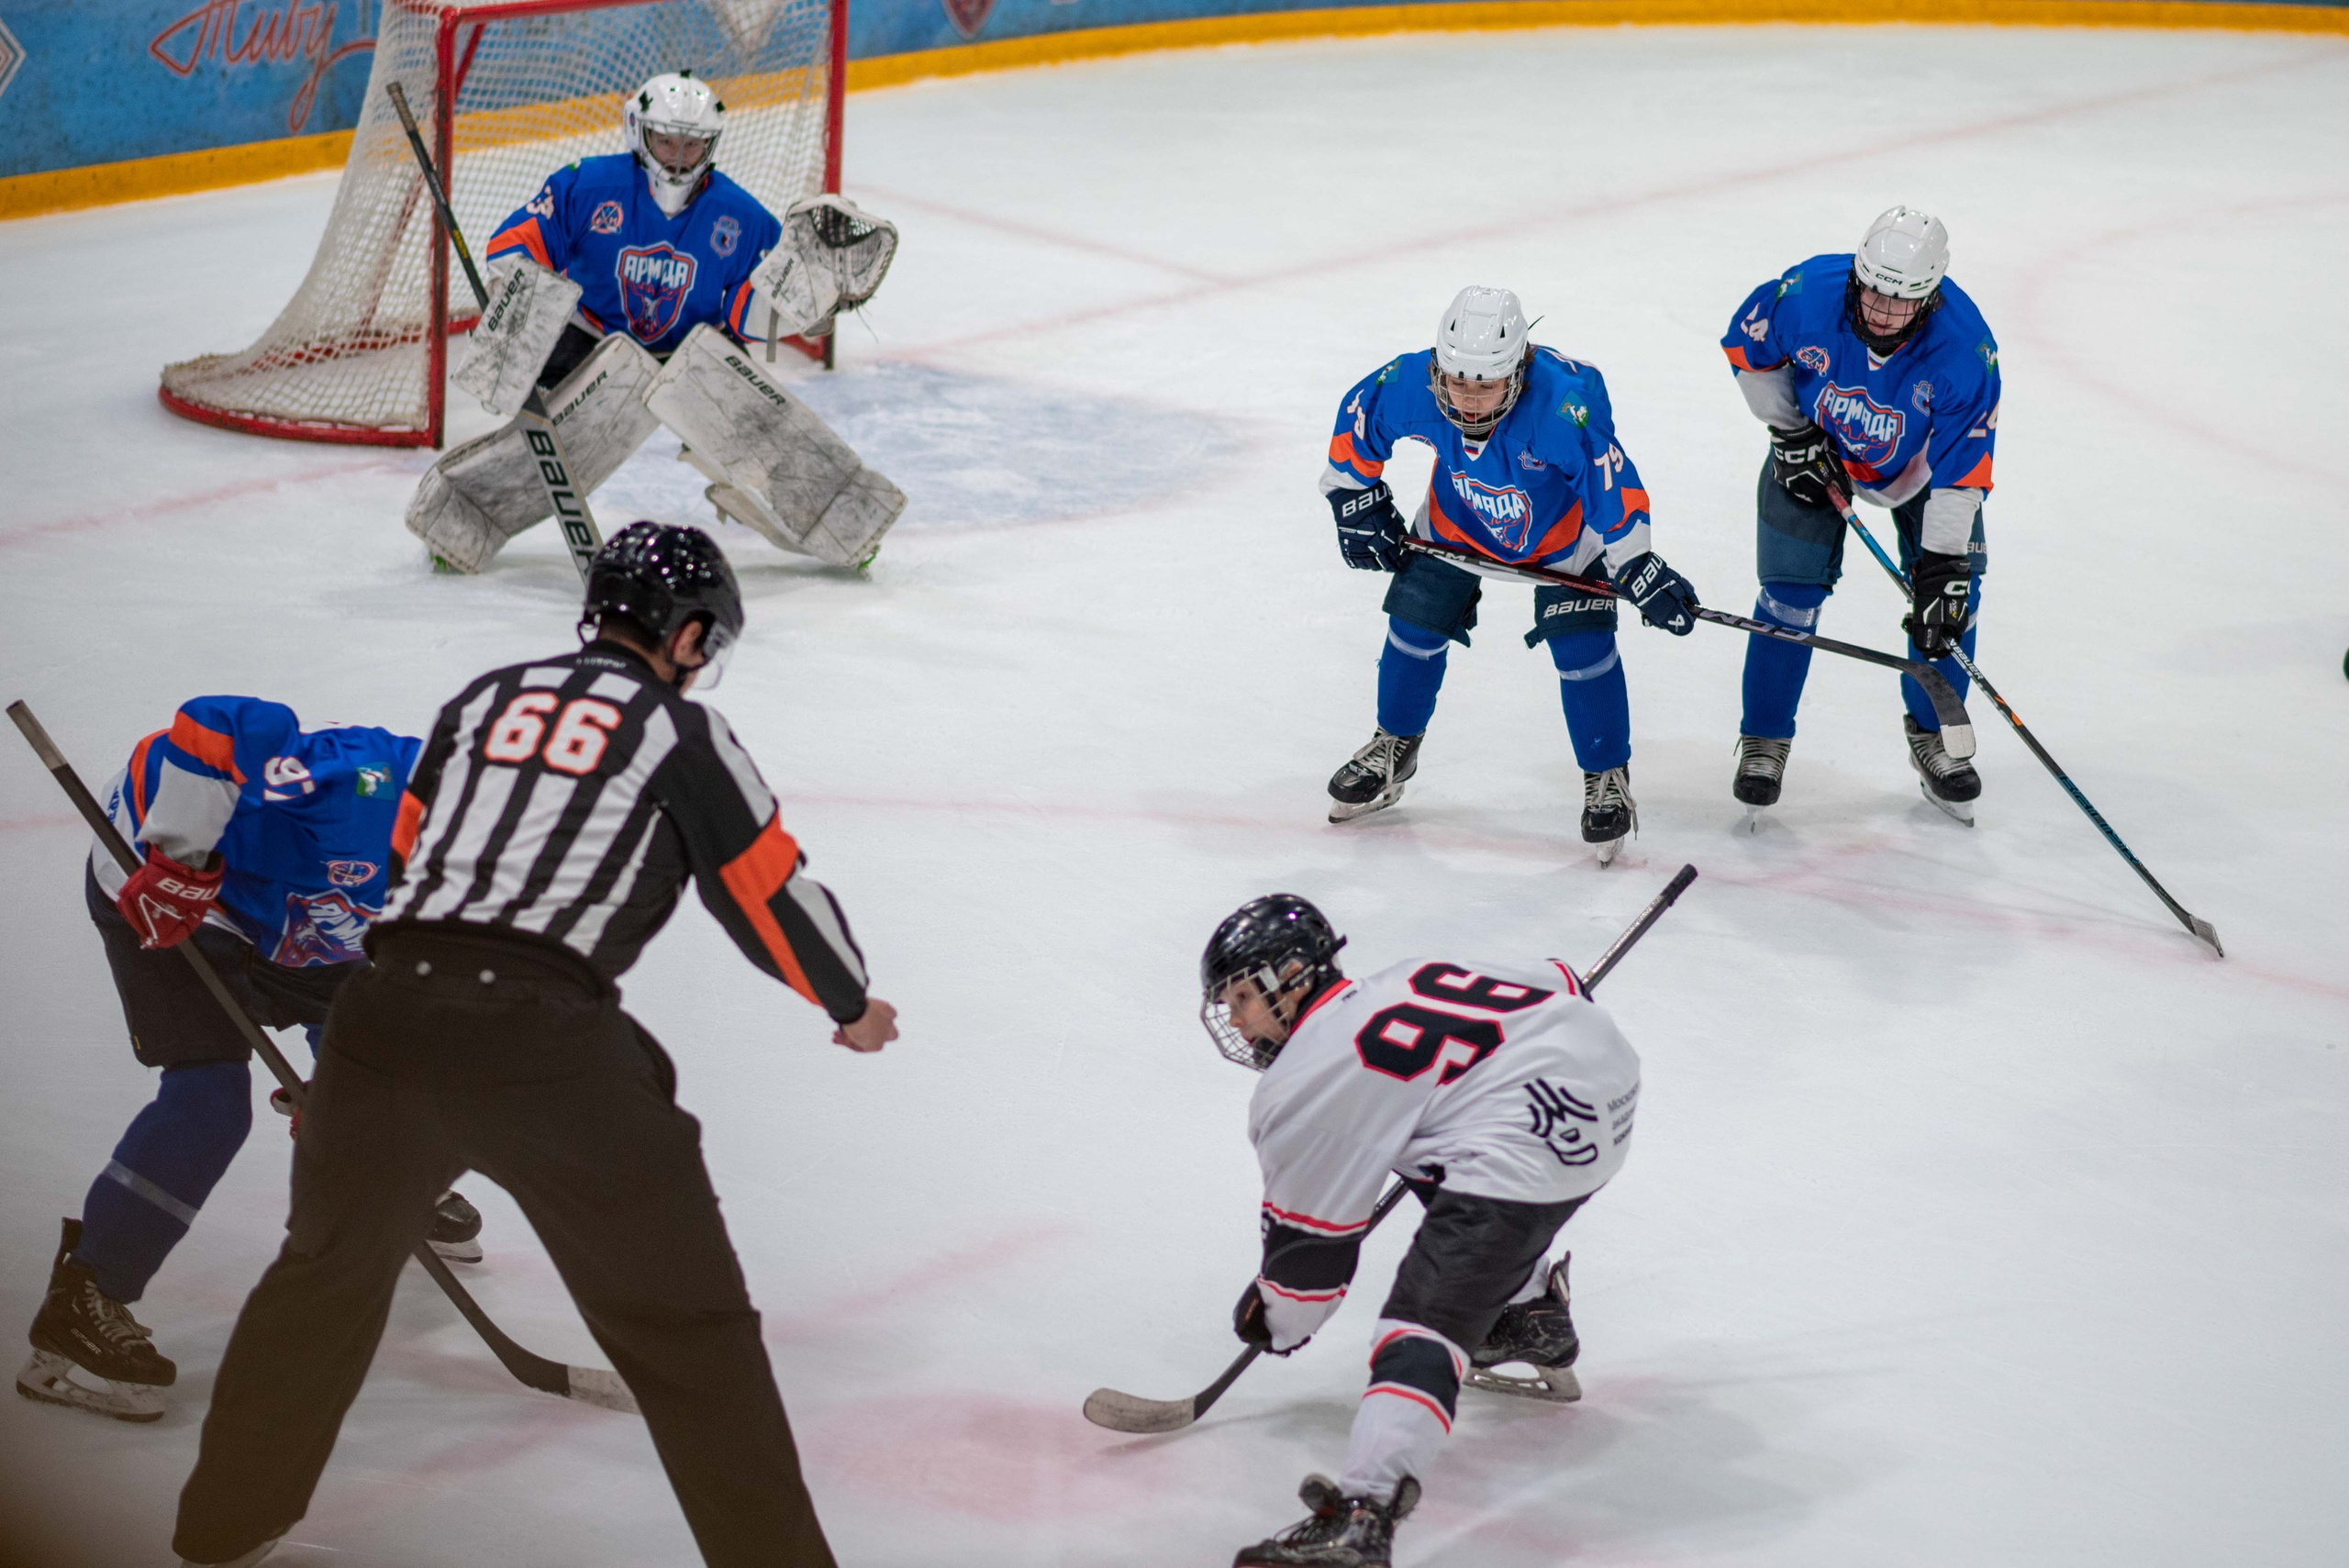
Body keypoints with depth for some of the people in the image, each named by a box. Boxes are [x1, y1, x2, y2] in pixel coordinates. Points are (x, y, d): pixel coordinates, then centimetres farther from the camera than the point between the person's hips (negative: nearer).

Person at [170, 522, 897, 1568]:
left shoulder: (487, 698, 20)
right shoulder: (680, 733, 6)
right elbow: (772, 894, 9)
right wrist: (853, 1004, 26)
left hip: (384, 1011, 5)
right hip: (544, 1043, -5)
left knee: (330, 1268, 26)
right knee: (685, 1323, 3)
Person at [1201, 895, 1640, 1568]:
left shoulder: (1304, 1084, 1)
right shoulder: (1408, 980, 21)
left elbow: (1311, 1238, 7)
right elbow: (1560, 986, 25)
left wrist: (1274, 1322, 25)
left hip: (1531, 1144, -10)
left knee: (1426, 1316, -18)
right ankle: (1535, 1327, 54)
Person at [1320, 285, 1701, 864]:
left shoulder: (1564, 403, -43)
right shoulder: (1410, 383, -32)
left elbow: (1612, 484, -34)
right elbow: (1357, 417, -10)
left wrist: (1639, 570, -31)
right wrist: (1357, 502, -5)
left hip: (1562, 527, -3)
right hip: (1458, 517, 3)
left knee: (1582, 645, -10)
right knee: (1416, 620, 4)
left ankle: (1607, 777, 10)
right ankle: (1393, 748, 30)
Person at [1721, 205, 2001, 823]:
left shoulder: (1966, 349, -35)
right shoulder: (1806, 294, -33)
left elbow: (1960, 470, -29)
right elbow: (1745, 346, -10)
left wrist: (1943, 570, -31)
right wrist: (1792, 434, -13)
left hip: (1920, 464, 0)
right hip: (1816, 449, 0)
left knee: (1952, 596, -5)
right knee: (1793, 590, -5)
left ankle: (1933, 737, 16)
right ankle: (1764, 741, 12)